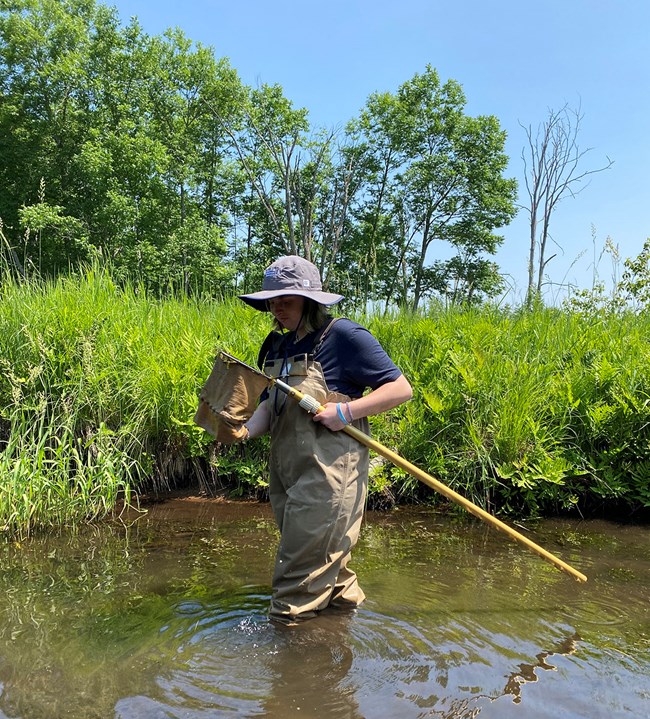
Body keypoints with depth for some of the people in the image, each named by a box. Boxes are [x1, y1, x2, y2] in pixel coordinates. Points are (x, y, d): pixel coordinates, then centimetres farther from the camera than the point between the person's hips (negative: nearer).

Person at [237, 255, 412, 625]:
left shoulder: (344, 336, -12)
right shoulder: (278, 346, 11)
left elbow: (401, 388, -11)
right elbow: (270, 403, 12)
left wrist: (346, 411, -20)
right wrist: (247, 430, -8)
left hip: (328, 473, -8)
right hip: (287, 469, 8)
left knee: (303, 571, 1)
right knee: (325, 558, 22)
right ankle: (345, 597, 43)